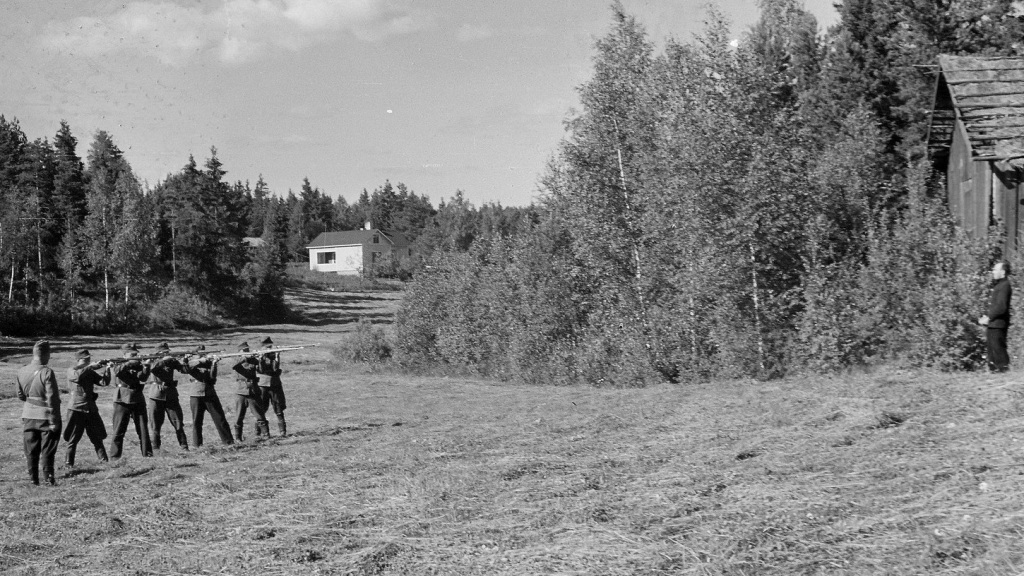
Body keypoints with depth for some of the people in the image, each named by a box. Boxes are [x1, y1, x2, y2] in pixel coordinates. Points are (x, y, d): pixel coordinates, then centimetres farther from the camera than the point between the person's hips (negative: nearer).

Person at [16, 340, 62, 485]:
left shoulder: (22, 372, -1)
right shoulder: (47, 372, -18)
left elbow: (20, 395, 10)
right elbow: (52, 399, -18)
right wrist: (54, 421, -13)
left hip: (28, 416, 5)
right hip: (45, 416, -5)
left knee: (31, 450, 12)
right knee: (47, 450, 6)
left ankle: (33, 478, 16)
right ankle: (49, 478, 9)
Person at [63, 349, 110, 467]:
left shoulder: (91, 372, 11)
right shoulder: (71, 371, -3)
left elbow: (104, 382, 1)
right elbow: (77, 376, -26)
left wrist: (107, 369, -12)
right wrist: (90, 367, -26)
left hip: (91, 409, 5)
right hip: (76, 409, -5)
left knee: (97, 437, 9)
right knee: (73, 439, -1)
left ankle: (104, 460, 15)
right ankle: (68, 462, 6)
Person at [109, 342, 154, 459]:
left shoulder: (137, 365, 10)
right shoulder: (117, 365, 2)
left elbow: (142, 377, -6)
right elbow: (117, 371, -21)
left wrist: (145, 367, -23)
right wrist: (130, 363, -26)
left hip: (138, 400, 3)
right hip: (122, 400, -3)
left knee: (143, 429, 3)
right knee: (119, 431, -1)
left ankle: (147, 454, 9)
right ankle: (115, 456, 4)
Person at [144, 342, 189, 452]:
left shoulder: (172, 361, 7)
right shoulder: (154, 361, 0)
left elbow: (184, 370, -1)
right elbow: (152, 369, -21)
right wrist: (163, 360, -24)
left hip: (170, 396, 2)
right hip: (156, 395, -2)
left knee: (178, 422, -2)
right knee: (156, 424, 3)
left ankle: (184, 446, 3)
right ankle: (156, 447, 13)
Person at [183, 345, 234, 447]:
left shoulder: (209, 363, 9)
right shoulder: (191, 363, 4)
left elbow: (213, 378, -3)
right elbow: (187, 368, -19)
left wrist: (214, 363, -14)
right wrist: (200, 361, -25)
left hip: (210, 394, 2)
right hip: (196, 396, -2)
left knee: (220, 418, 0)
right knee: (197, 421, 1)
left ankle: (229, 441, 4)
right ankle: (198, 444, 10)